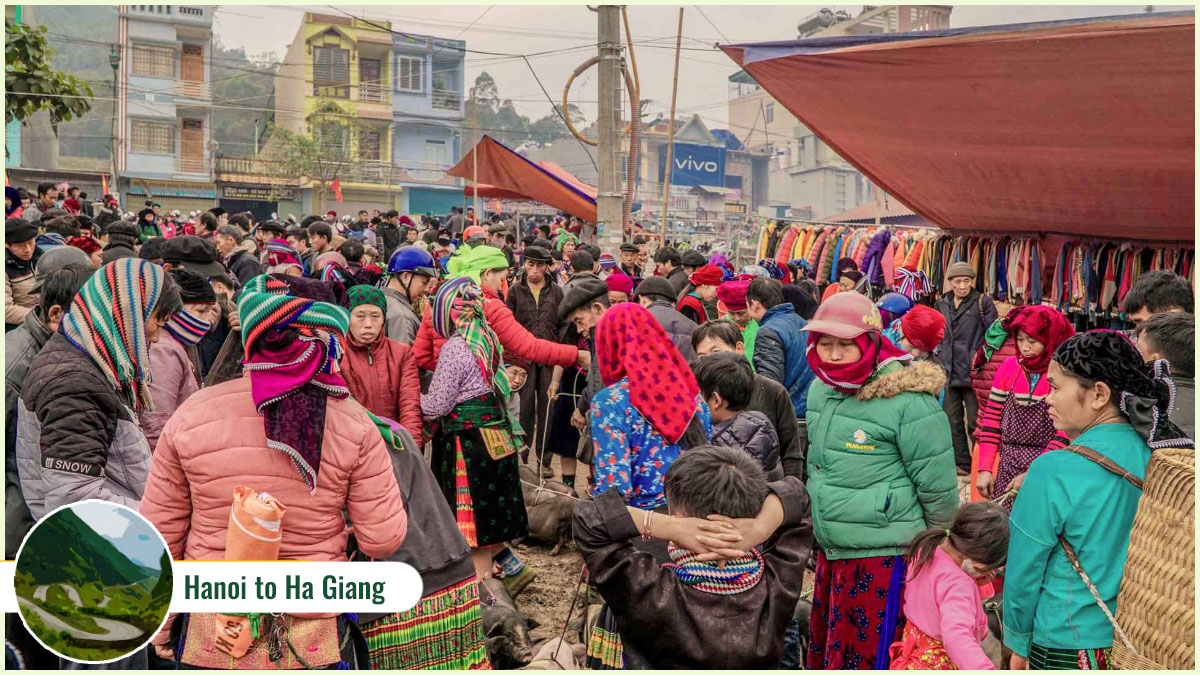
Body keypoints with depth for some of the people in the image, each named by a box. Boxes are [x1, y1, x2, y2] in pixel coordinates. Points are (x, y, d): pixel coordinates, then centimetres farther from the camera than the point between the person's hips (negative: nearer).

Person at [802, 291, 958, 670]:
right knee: (822, 653, 19)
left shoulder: (907, 401, -19)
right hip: (830, 553, 8)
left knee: (859, 659, 3)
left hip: (882, 558, -7)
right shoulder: (820, 389, 5)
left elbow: (937, 483, -11)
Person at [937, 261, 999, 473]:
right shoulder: (942, 304, 10)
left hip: (973, 372, -5)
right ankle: (961, 463, 21)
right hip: (949, 372, 5)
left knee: (975, 422, -1)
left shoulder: (983, 302, -5)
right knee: (953, 421, 10)